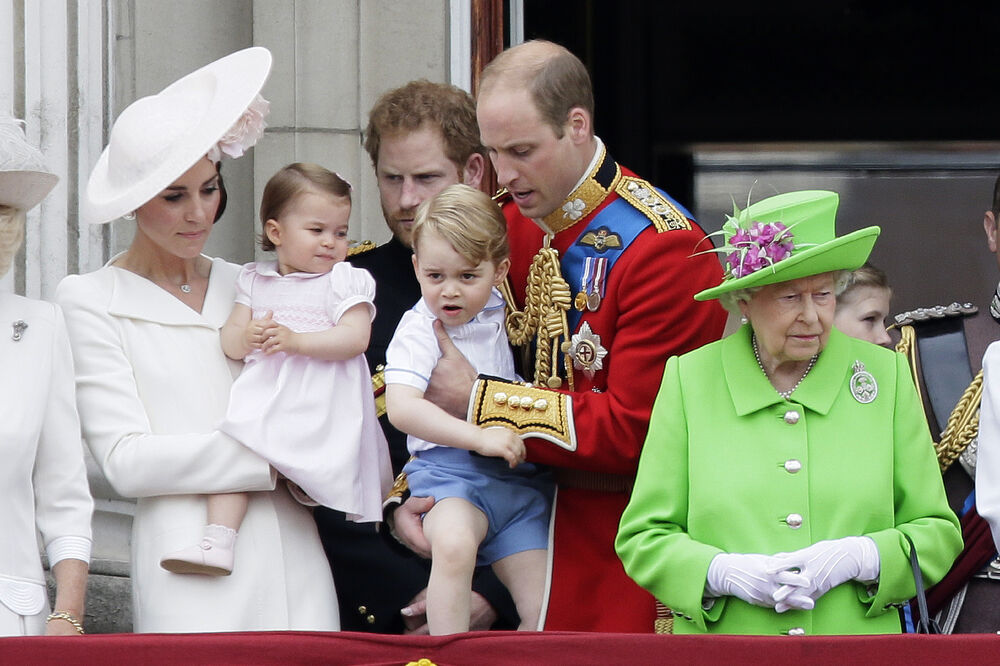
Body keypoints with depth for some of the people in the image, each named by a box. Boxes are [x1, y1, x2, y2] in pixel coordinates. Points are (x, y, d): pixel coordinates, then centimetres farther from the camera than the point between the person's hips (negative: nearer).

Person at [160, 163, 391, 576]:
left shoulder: (346, 281, 4)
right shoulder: (255, 281, 15)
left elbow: (355, 338, -11)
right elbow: (229, 341, 12)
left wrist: (296, 340, -20)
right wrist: (247, 337, -12)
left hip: (324, 406, -3)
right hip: (266, 398, 3)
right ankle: (218, 541, -20)